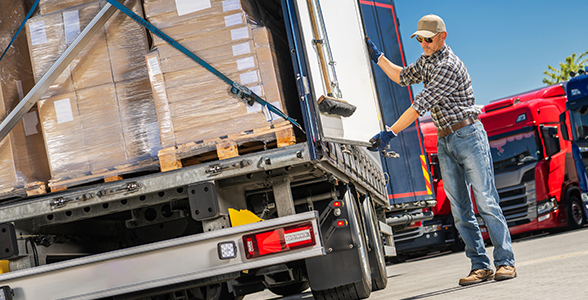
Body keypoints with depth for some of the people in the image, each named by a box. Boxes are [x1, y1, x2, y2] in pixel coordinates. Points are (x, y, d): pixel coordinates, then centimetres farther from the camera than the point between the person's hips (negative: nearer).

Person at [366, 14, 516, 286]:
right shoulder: (427, 61, 12)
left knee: (486, 202, -8)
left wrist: (390, 133, -22)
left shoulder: (449, 66, -17)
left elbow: (420, 105, -21)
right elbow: (402, 77, 30)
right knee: (460, 210, 3)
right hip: (444, 143, 8)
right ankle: (480, 266, 5)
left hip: (468, 136, -8)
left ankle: (505, 262, -5)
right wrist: (377, 57, 21)